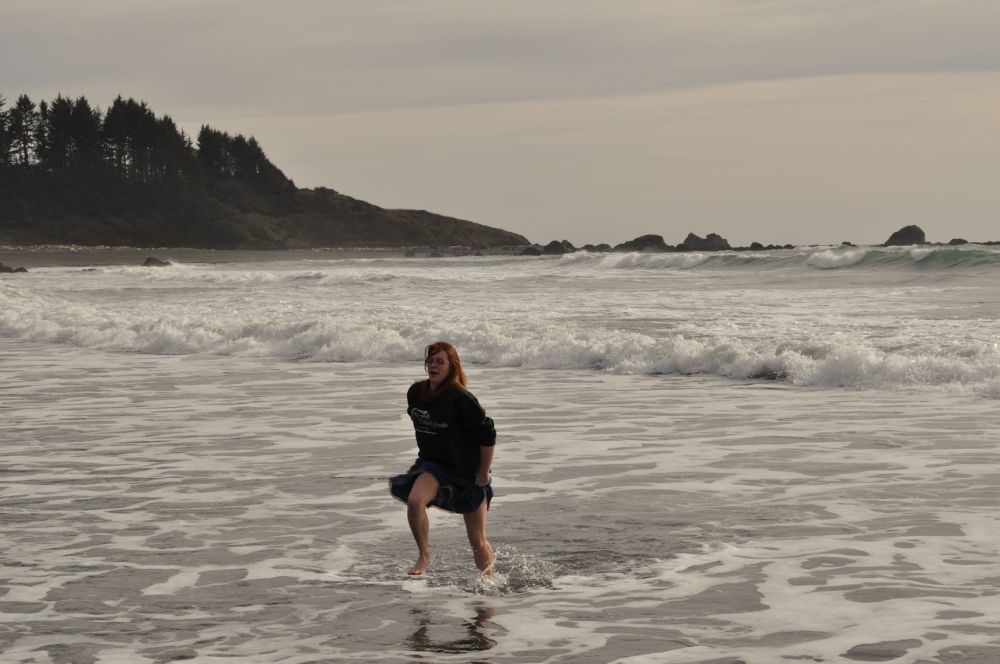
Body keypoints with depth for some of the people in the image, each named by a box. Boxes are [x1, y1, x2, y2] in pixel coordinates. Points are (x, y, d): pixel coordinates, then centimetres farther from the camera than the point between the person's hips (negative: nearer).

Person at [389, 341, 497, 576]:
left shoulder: (461, 398, -22)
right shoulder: (416, 393, -4)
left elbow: (487, 436, -18)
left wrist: (483, 475, -14)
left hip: (467, 471, -4)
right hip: (432, 464, 4)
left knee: (477, 541, 4)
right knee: (414, 500, -28)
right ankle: (424, 555, -8)